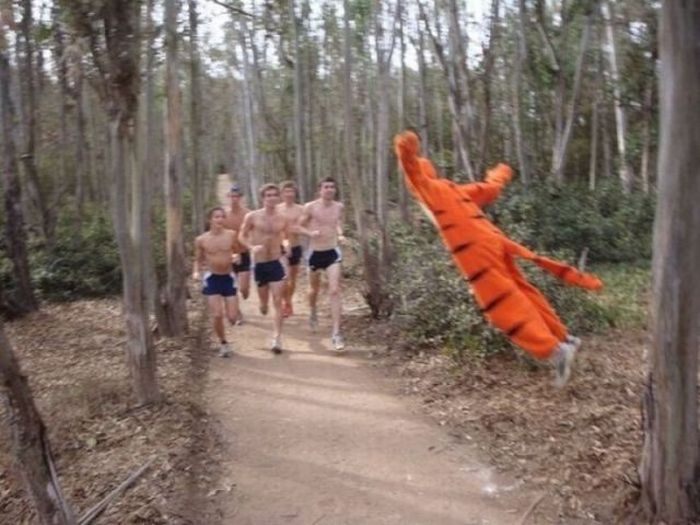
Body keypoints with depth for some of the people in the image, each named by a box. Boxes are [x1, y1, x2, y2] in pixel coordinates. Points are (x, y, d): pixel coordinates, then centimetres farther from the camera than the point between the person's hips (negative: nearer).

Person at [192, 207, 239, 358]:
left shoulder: (231, 235, -5)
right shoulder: (201, 240, -5)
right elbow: (198, 260, 6)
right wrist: (196, 272, -11)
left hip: (228, 277, 1)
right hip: (212, 278, -1)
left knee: (232, 317, -3)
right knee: (217, 315, -8)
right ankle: (223, 343, 15)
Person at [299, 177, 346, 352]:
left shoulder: (339, 207, 1)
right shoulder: (310, 207, -9)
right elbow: (299, 226, 0)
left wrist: (340, 235, 5)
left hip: (332, 252, 1)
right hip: (315, 253, -1)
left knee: (334, 291, -11)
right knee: (314, 289, 18)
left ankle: (336, 333, -10)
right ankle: (313, 313, 52)